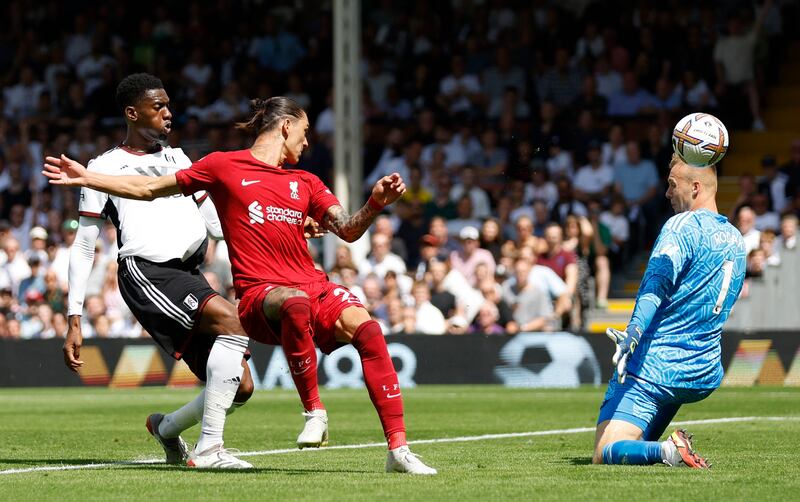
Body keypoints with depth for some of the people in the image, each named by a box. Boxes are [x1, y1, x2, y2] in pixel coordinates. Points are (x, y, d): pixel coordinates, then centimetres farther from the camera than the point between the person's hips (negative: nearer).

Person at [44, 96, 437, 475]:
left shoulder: (305, 183, 23)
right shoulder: (224, 166, 13)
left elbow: (348, 230, 15)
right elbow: (149, 188, 18)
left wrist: (376, 203, -5)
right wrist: (86, 178, 15)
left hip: (314, 287, 4)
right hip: (260, 294, -4)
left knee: (367, 328, -26)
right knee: (296, 304, -40)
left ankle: (398, 449, -26)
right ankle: (313, 411, -25)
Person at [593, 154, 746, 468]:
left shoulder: (683, 225, -10)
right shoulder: (737, 239, 15)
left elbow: (658, 281, -28)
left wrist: (634, 332, -42)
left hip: (653, 368, -8)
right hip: (706, 377, 8)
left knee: (605, 453, -13)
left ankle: (667, 451, -33)